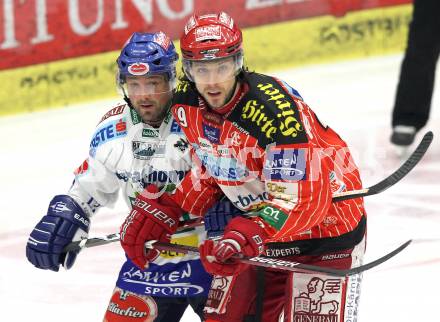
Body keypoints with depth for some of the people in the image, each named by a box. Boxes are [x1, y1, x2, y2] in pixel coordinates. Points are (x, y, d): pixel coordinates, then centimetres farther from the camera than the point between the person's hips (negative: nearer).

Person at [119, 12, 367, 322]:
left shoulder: (276, 108, -32)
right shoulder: (186, 102, -9)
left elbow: (303, 198, -33)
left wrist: (248, 236, -43)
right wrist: (162, 212, 1)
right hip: (258, 221, 7)